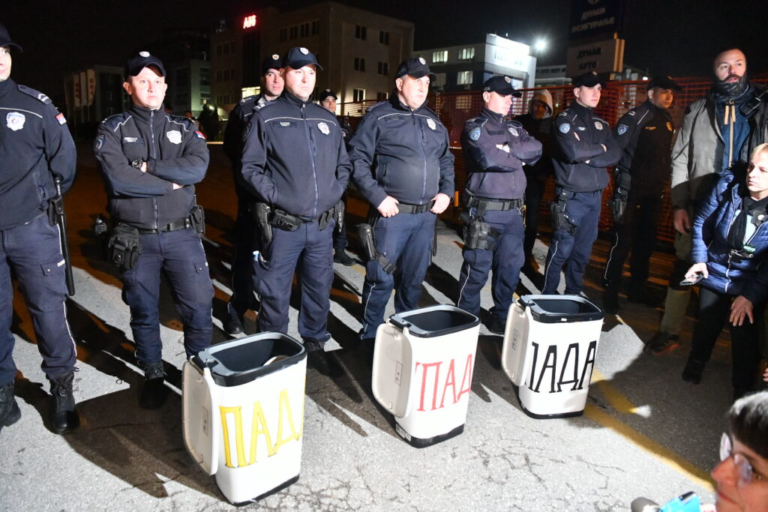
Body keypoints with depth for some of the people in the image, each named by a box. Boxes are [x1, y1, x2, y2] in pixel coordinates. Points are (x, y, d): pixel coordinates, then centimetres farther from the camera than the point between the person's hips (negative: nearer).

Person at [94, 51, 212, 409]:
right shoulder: (112, 130, 1)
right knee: (144, 313, 12)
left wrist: (148, 167, -15)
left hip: (182, 235, 1)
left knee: (198, 308, 1)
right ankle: (153, 375, 33)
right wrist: (170, 183, -12)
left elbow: (197, 168, -12)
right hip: (135, 239, 0)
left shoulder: (184, 129, 7)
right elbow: (117, 179, -16)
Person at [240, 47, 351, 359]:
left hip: (322, 225, 4)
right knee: (275, 294, 5)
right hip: (282, 225, -4)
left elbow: (344, 165, 20)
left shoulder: (328, 120, 14)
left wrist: (335, 191, 4)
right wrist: (276, 197, -15)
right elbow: (250, 167, -4)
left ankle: (315, 343, 33)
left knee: (319, 290, 14)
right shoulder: (266, 118, 0)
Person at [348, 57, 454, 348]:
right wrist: (378, 197, -14)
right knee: (381, 278, -1)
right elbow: (357, 159, -8)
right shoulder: (379, 116, -2)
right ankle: (370, 334, 17)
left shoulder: (433, 121, 16)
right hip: (391, 212, -5)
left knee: (414, 278, 14)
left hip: (427, 215, 6)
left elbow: (446, 160, 24)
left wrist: (446, 192, 8)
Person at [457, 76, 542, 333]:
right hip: (485, 211, -6)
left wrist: (507, 150, -11)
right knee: (477, 268, -1)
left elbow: (536, 148, 1)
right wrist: (519, 159, -3)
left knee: (510, 268, 11)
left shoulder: (515, 128, 19)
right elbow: (489, 158, -20)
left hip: (514, 211, 7)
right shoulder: (475, 127, -2)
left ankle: (501, 318, 25)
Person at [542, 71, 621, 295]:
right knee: (562, 249, -4)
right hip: (572, 196, -6)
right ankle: (549, 296, 8)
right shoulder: (565, 119, -3)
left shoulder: (601, 124, 16)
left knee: (583, 251, 10)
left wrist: (588, 157, -12)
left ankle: (573, 295, 22)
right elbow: (574, 151, -20)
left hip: (595, 196, 6)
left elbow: (615, 155, 3)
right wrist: (600, 148, -4)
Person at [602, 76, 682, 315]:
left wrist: (662, 180, 11)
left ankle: (638, 288, 24)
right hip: (630, 189, -7)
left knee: (647, 241, 12)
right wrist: (622, 174, -14)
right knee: (623, 241, -6)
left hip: (654, 192, 7)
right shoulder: (635, 117, -10)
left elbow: (666, 154, 17)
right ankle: (611, 292, 2)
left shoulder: (667, 121, 12)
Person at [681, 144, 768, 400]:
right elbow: (702, 221, 0)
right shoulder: (728, 184, -16)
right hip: (714, 274, 2)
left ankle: (743, 389, 27)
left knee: (744, 337, 4)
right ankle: (696, 364, 45)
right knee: (706, 327, 17)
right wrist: (699, 258, -5)